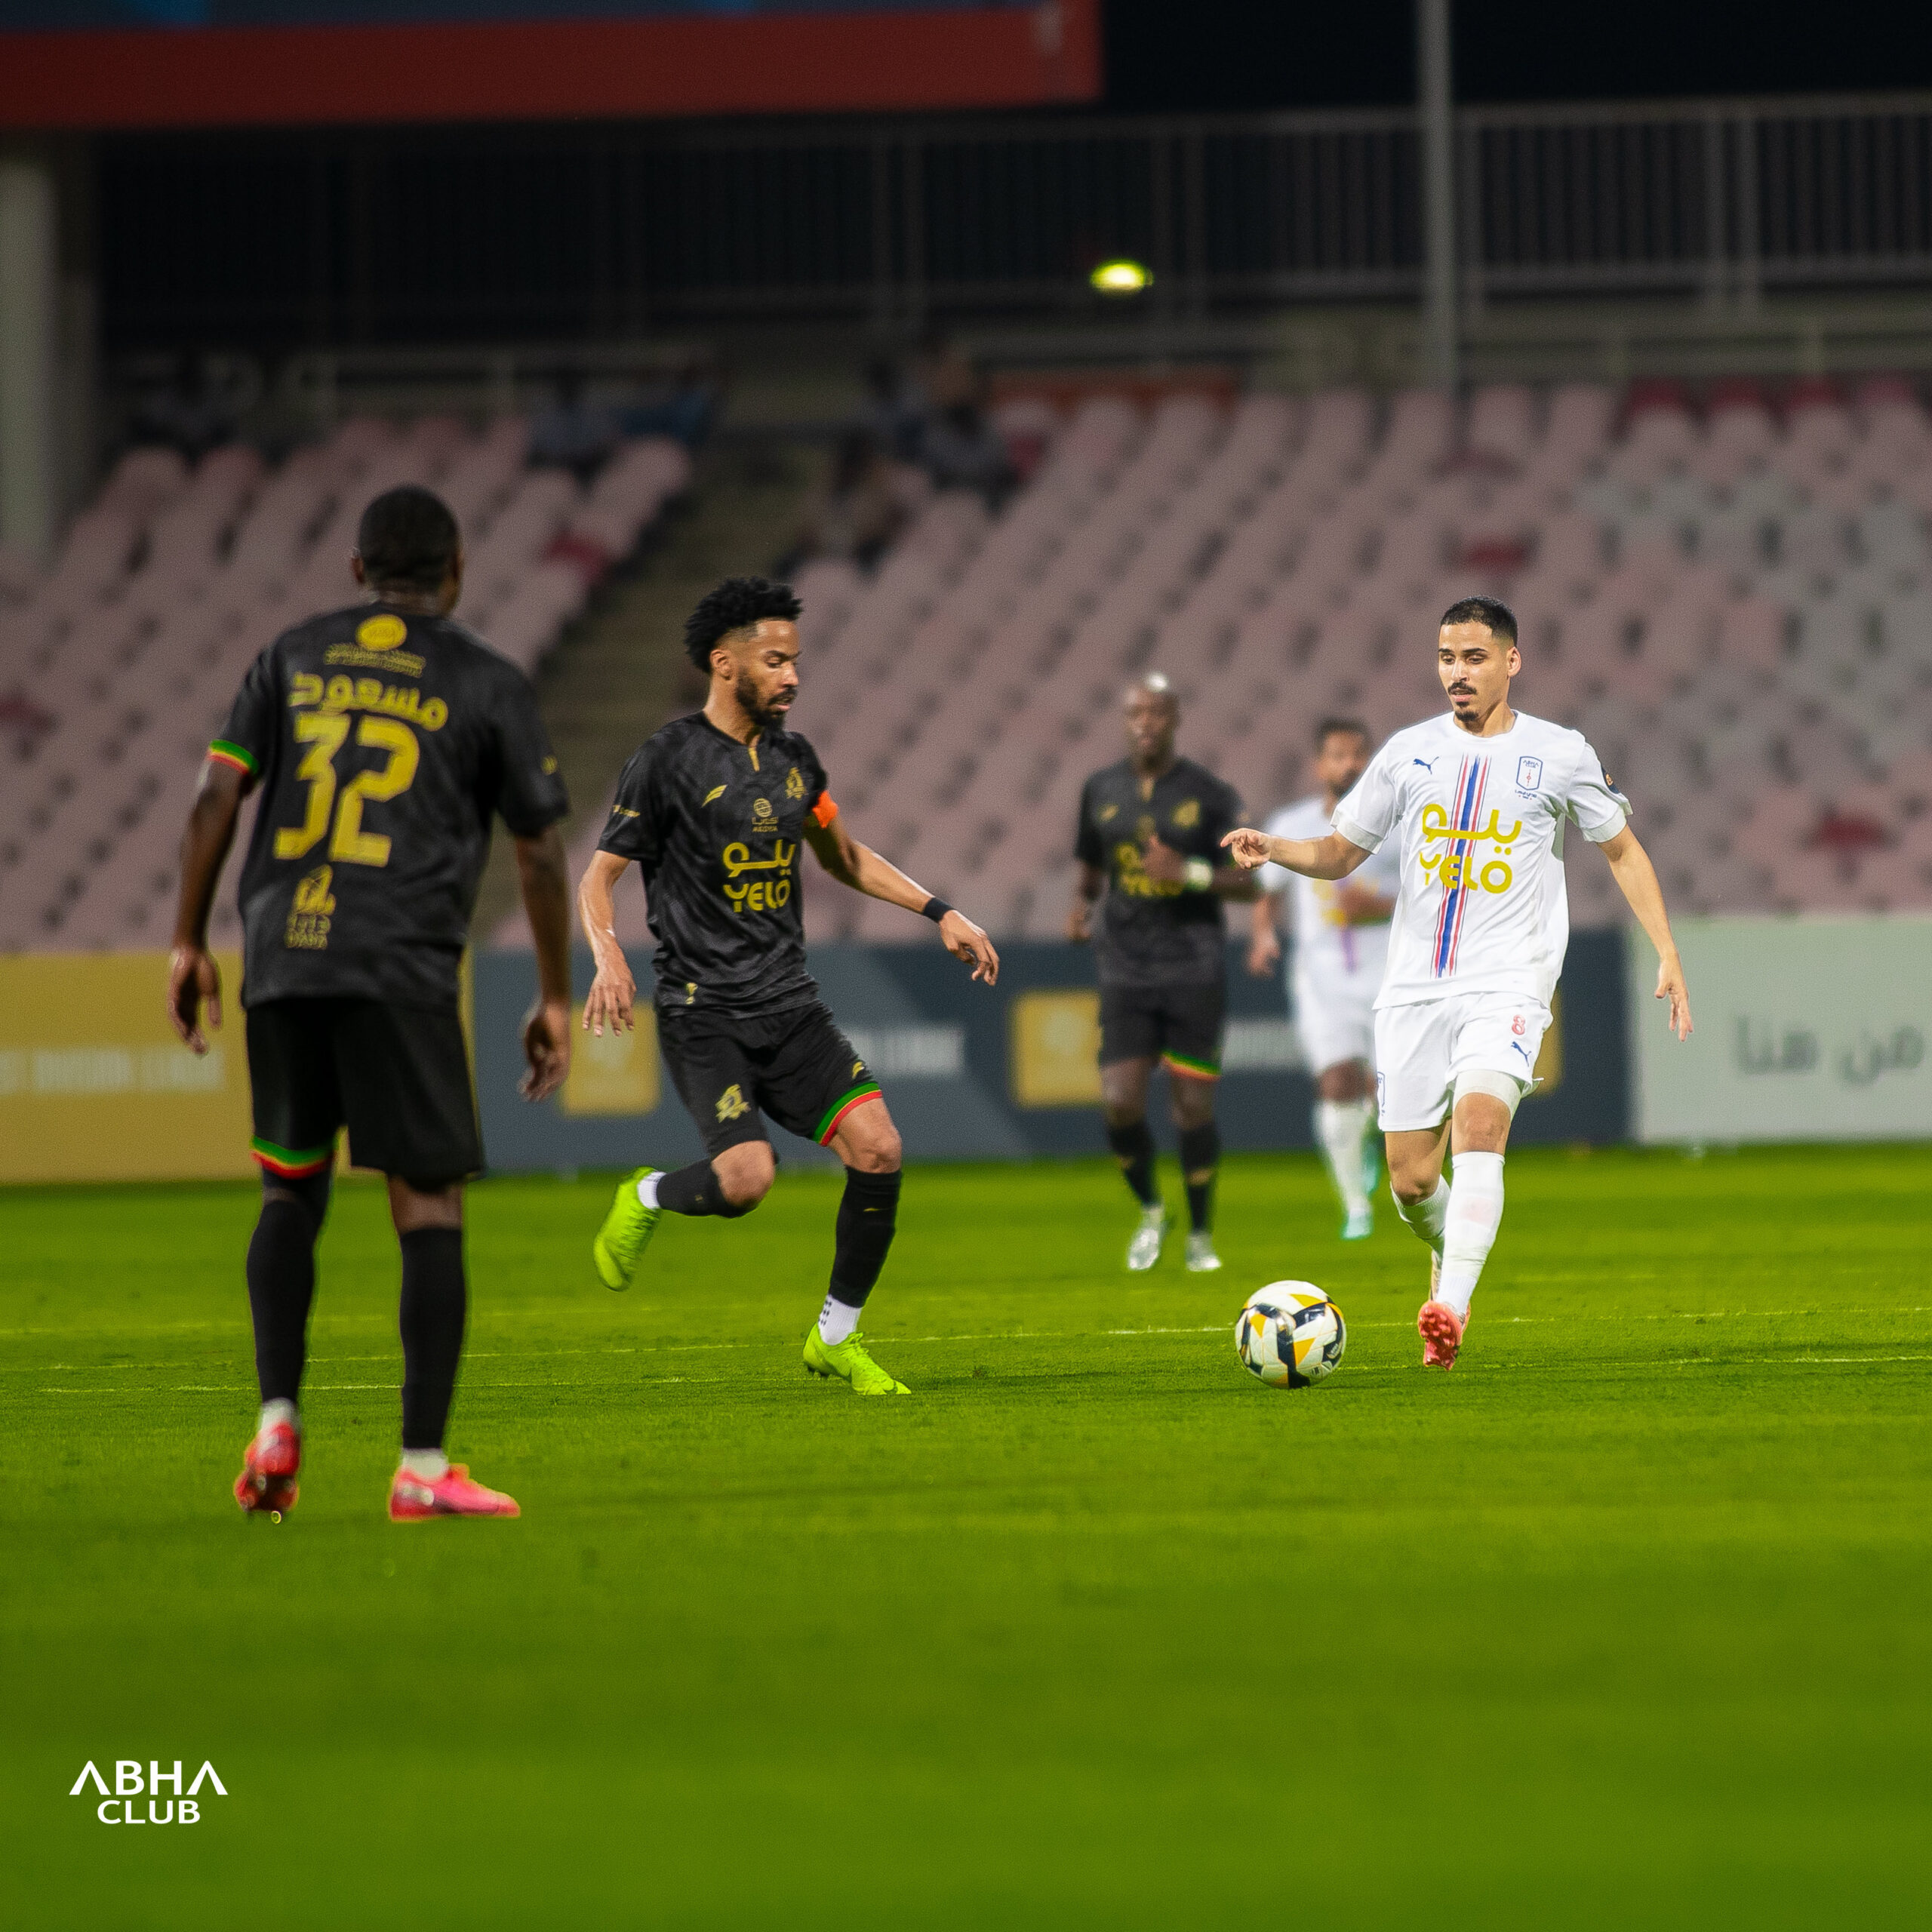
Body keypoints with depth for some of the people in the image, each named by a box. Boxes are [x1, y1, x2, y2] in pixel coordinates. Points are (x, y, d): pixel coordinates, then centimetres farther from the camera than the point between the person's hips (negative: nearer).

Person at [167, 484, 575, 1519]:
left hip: (281, 962, 4)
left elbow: (217, 795, 7)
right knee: (430, 1207, -1)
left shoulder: (292, 658, 14)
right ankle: (423, 1467, -6)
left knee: (290, 1192, 19)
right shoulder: (487, 685, 6)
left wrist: (188, 945, 13)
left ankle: (278, 1420, 7)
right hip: (401, 968, -4)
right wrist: (555, 998, 16)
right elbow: (541, 852, 8)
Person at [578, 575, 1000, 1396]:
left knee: (878, 1149, -10)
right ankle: (645, 1200, 12)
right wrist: (609, 956, -25)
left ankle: (836, 1336, 8)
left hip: (789, 1005, 6)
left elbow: (845, 857, 26)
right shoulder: (668, 760, -8)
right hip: (702, 1012, -6)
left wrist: (940, 911, 16)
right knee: (747, 1176, -24)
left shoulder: (792, 758, 11)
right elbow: (599, 877, -5)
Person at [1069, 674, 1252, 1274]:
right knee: (1119, 1104, -8)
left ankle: (1201, 1235, 15)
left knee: (1193, 1105, -2)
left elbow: (1246, 881, 1)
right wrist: (1081, 907, -1)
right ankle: (1150, 1213, 19)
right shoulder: (1101, 791, 8)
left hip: (1194, 971, -2)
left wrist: (1190, 873, -16)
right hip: (1126, 971, 2)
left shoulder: (1209, 795, -1)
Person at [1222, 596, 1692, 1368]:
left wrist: (1667, 955, 7)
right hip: (1413, 987, 3)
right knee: (1411, 1181, 0)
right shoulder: (1409, 753, 9)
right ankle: (1450, 1252, 35)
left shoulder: (1560, 754, 4)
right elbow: (1340, 853, 15)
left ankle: (1452, 1309, -38)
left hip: (1507, 983, -3)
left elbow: (1622, 849, 15)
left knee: (1479, 1121, -29)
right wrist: (1276, 849, -7)